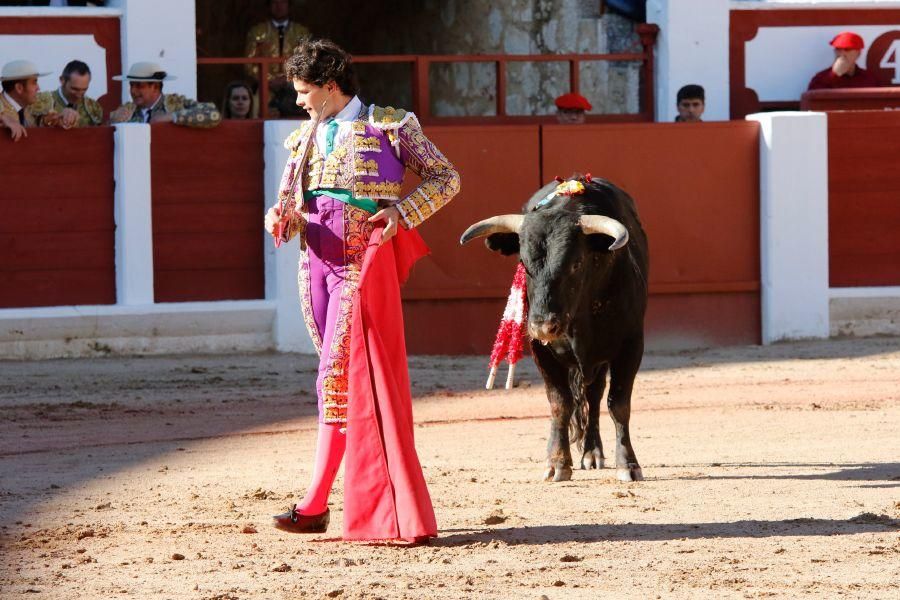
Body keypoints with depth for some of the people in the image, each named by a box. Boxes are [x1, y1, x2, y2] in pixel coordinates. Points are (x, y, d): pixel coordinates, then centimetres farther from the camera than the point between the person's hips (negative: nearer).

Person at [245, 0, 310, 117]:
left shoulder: (302, 32, 12)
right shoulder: (257, 32, 11)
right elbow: (250, 64, 8)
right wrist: (270, 80, -7)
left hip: (294, 92, 0)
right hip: (268, 92, 0)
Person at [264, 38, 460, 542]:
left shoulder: (388, 126, -1)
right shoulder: (307, 138, 16)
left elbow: (446, 178, 2)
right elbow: (291, 205, 17)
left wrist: (402, 212, -12)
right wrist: (281, 220, -7)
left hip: (363, 259, -7)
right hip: (317, 260, 7)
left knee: (340, 376, -12)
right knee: (344, 377, 7)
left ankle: (316, 504, -15)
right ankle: (376, 504, 11)